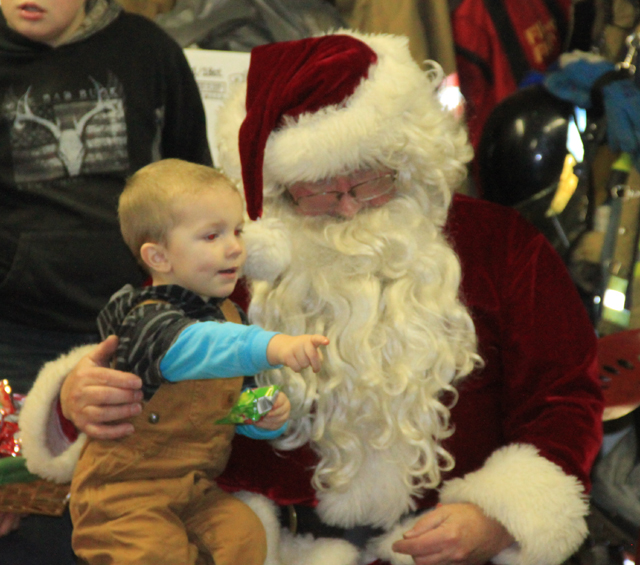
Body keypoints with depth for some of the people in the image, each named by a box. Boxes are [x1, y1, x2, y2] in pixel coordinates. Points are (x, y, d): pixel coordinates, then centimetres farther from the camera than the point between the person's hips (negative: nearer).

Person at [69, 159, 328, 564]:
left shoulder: (225, 314, 11)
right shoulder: (147, 320, -17)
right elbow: (191, 348, -40)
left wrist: (264, 417, 2)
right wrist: (270, 347, -55)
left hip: (194, 487, 7)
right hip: (124, 490, -7)